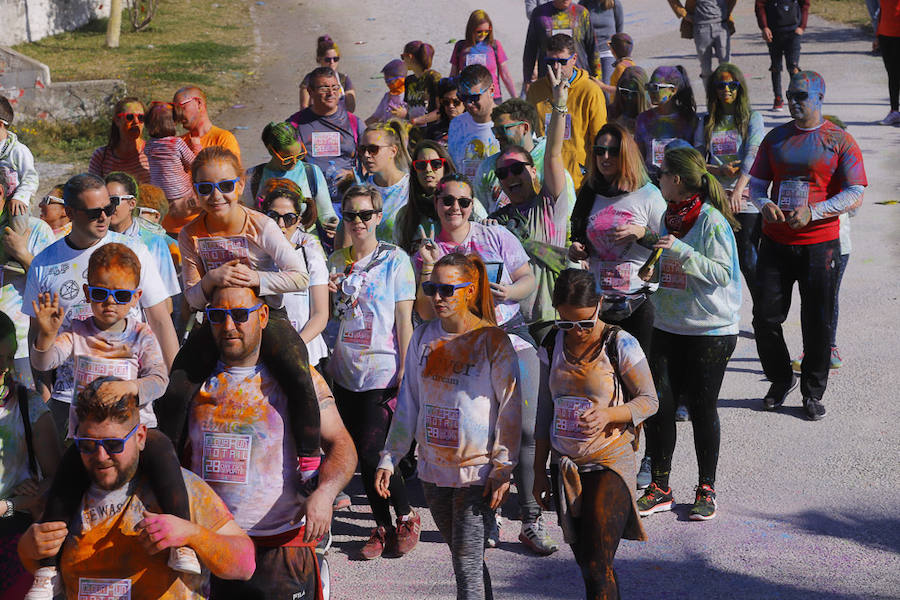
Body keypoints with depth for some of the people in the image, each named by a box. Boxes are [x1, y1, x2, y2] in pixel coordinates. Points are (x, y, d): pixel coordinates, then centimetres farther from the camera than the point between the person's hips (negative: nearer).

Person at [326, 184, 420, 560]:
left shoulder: (395, 259, -3)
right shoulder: (336, 262, 10)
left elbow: (404, 320, -5)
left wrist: (405, 371, -11)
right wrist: (326, 295, -2)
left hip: (382, 371, -5)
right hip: (345, 370, 5)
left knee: (372, 453, -11)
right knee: (361, 455, 7)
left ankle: (407, 518, 10)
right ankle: (382, 526, 20)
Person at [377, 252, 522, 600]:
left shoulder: (493, 341, -8)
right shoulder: (423, 339, 5)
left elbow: (510, 408, -7)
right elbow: (408, 404, 12)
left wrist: (502, 469, -11)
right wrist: (389, 459, 8)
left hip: (477, 470, -5)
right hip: (432, 468, 5)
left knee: (467, 563, -7)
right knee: (463, 556, 13)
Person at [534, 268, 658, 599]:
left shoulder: (620, 344, -12)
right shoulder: (553, 344, 1)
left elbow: (649, 400, -6)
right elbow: (546, 409, 10)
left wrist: (608, 414, -26)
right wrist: (539, 470, 12)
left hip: (610, 464, -5)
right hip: (565, 468, 5)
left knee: (598, 567, -9)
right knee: (586, 564, 10)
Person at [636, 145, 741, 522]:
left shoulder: (712, 220, -13)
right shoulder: (667, 216, 10)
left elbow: (722, 272, -19)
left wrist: (681, 251, -25)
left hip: (711, 331, -6)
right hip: (667, 328, 6)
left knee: (702, 409, 2)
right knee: (659, 406, 2)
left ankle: (706, 490, 17)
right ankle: (659, 489, 13)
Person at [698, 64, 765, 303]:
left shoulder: (752, 119, 2)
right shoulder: (706, 122, 12)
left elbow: (752, 156, -12)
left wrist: (738, 189, -27)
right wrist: (720, 170, -11)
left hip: (745, 200, -3)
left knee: (748, 262, -8)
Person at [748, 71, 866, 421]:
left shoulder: (840, 141, -3)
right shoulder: (776, 138, 9)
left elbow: (855, 195, -9)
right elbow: (756, 182, 12)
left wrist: (812, 212, -21)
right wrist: (764, 204, -11)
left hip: (820, 244, -3)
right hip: (776, 242, 3)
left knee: (817, 324, 4)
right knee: (765, 317, 3)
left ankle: (813, 392, 20)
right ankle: (780, 379, 26)